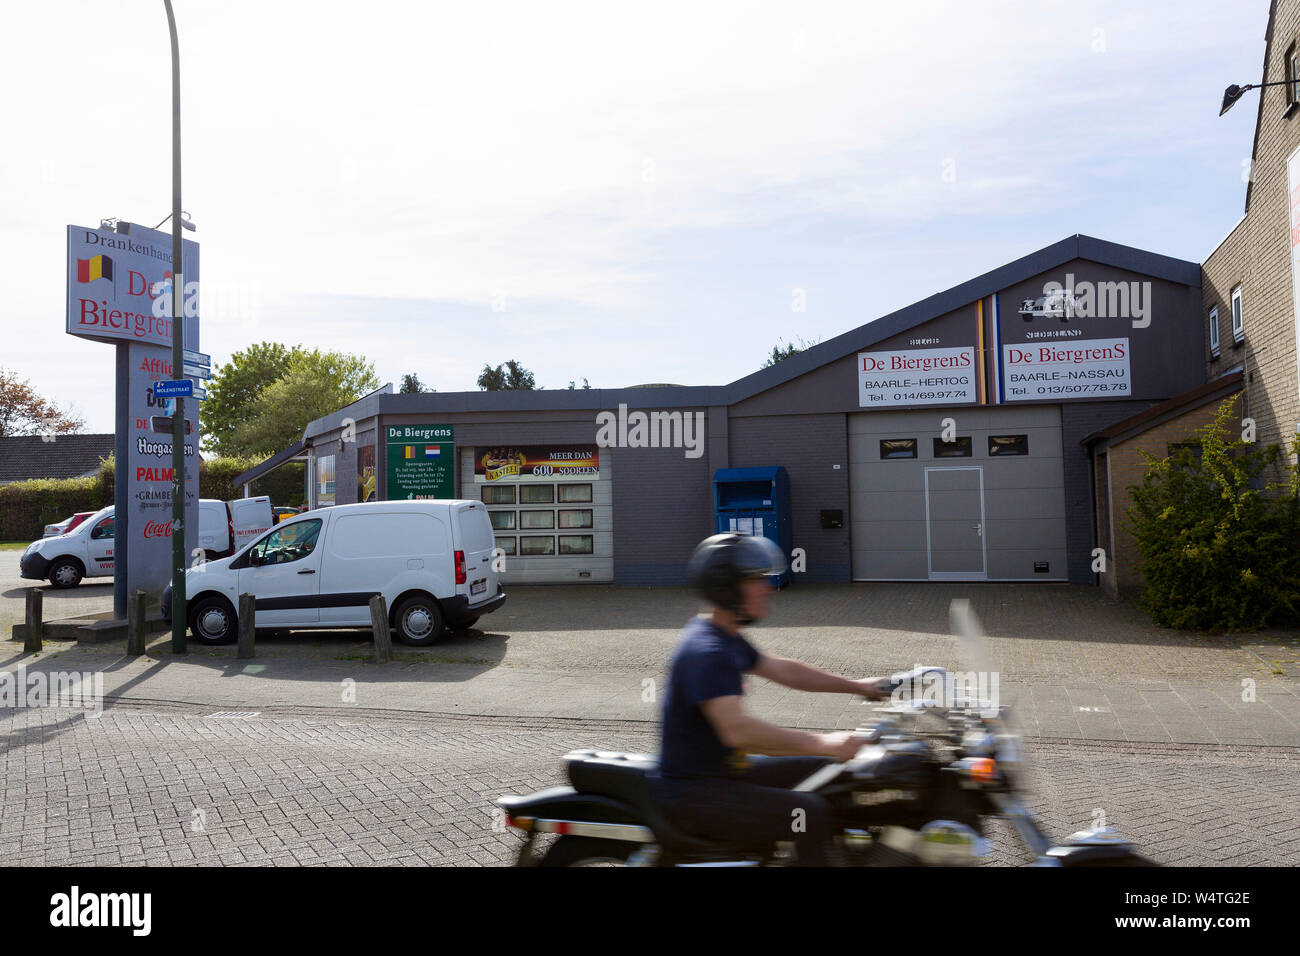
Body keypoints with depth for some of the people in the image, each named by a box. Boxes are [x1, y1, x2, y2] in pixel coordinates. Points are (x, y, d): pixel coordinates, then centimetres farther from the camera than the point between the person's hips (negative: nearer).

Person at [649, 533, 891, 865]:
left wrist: (857, 685, 16)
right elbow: (736, 729, -35)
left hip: (723, 769, 10)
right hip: (693, 794, -10)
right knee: (810, 813, -23)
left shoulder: (726, 638, 10)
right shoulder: (706, 651, -24)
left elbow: (781, 669, 19)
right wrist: (822, 743, -34)